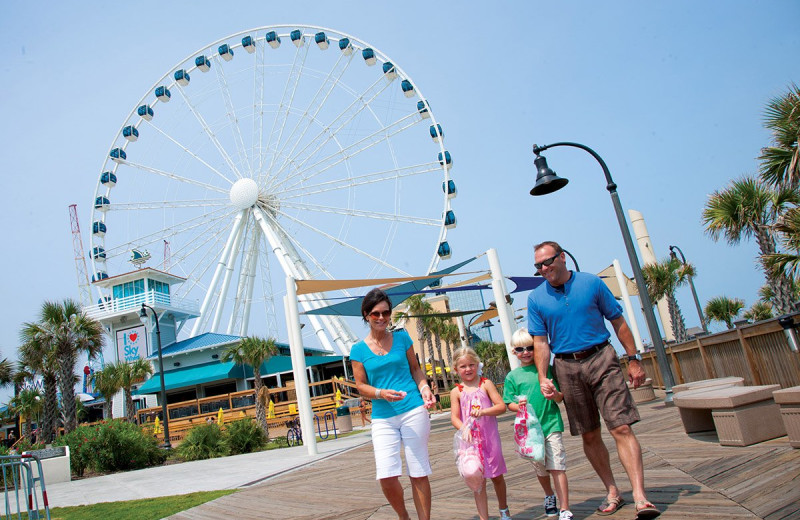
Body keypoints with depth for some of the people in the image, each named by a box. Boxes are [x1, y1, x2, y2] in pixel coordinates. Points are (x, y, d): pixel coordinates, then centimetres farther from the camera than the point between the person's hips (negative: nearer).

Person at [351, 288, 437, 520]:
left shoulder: (402, 338, 5)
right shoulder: (359, 349, 3)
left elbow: (415, 368, 13)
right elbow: (361, 386, 4)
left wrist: (424, 387, -6)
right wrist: (381, 393, -15)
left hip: (413, 411, 0)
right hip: (382, 418, 0)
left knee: (418, 473, 3)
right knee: (387, 476, -7)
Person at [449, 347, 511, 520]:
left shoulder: (486, 384, 0)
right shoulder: (456, 392, 1)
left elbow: (502, 406, -7)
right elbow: (454, 418, -4)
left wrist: (483, 411, -23)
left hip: (490, 437, 0)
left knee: (497, 476, 14)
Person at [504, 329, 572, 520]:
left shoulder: (546, 369, 0)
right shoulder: (512, 376, 2)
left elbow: (560, 397, 2)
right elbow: (509, 403, 4)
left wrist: (555, 394, -21)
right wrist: (519, 406, -17)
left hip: (551, 425, -2)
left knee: (557, 467, -7)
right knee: (540, 469, 16)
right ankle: (549, 496, 43)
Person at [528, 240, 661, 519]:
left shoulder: (591, 283, 0)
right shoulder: (536, 298, 2)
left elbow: (618, 322, 4)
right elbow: (540, 342, 2)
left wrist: (634, 359, 1)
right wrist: (543, 378, -9)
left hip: (601, 359, -2)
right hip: (567, 367, 2)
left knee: (621, 428, -9)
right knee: (589, 436, 9)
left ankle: (640, 498, -8)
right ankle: (612, 492, 23)